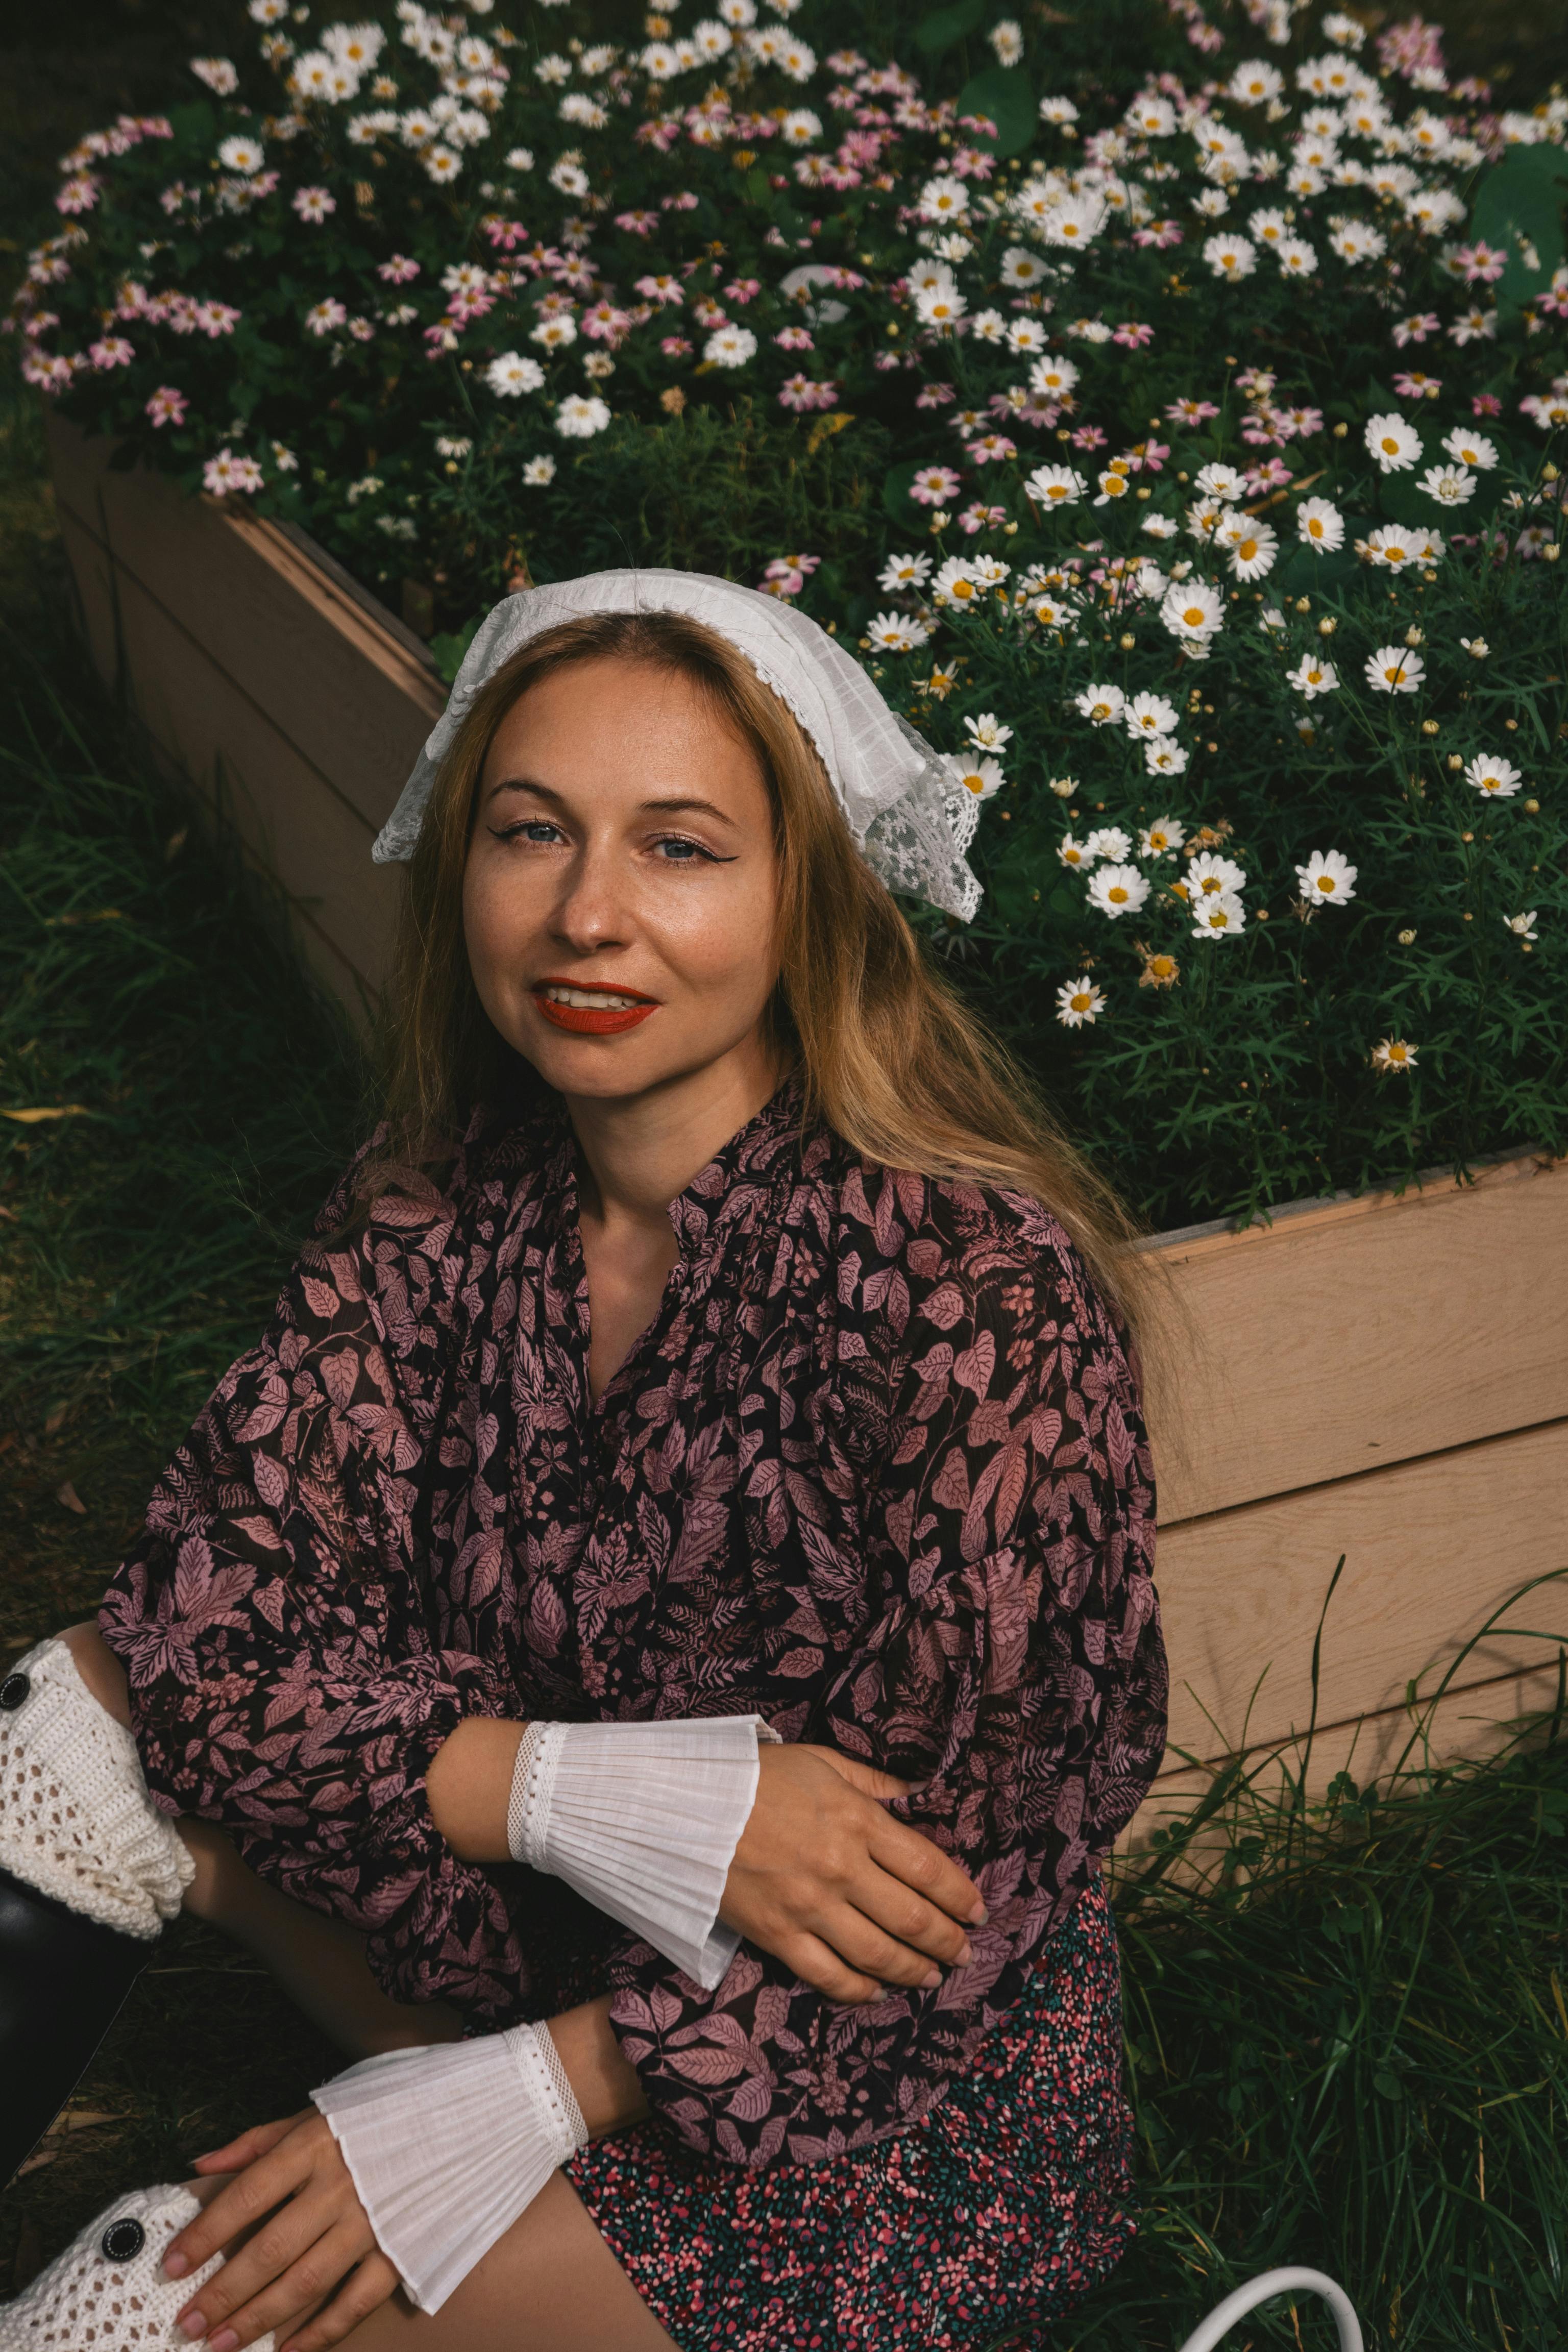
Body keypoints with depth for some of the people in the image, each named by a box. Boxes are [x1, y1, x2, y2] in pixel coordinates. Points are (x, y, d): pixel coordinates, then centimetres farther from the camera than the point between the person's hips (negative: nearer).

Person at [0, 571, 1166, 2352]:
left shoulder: (977, 1288, -26)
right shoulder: (438, 1210, -8)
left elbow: (964, 1886, -22)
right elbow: (210, 1634, -11)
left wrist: (490, 2110, -21)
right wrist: (592, 1789, -27)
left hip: (879, 2127, -5)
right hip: (546, 1937, 6)